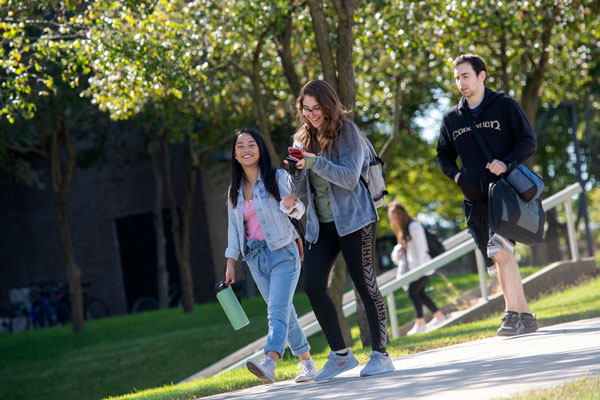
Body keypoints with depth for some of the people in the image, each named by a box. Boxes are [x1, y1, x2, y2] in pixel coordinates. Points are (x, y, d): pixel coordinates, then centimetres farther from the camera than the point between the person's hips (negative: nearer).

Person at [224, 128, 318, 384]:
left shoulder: (278, 178, -4)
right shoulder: (234, 191, 11)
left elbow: (298, 210, -15)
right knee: (284, 313, 9)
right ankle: (307, 363, 19)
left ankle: (269, 364, -37)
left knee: (278, 310, -20)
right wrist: (230, 262, 10)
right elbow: (233, 228, 15)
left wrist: (290, 206, -38)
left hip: (282, 253, -5)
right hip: (255, 258, 6)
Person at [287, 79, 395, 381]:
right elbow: (299, 192, 11)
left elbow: (350, 178, -16)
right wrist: (296, 172, -10)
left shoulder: (347, 133, -5)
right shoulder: (303, 139, 11)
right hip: (321, 224, 6)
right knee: (313, 286, -7)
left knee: (365, 284, -4)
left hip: (353, 219, -6)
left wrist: (316, 163, -26)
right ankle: (341, 355, 3)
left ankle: (380, 354, 5)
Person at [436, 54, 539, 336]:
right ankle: (524, 316, 13)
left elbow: (528, 142, 0)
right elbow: (443, 155, 23)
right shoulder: (451, 118, 13)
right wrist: (455, 174, 2)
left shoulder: (505, 106, 1)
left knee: (499, 248, -21)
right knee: (500, 257, 5)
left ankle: (513, 314, -17)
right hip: (475, 199, 5)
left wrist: (506, 163, -17)